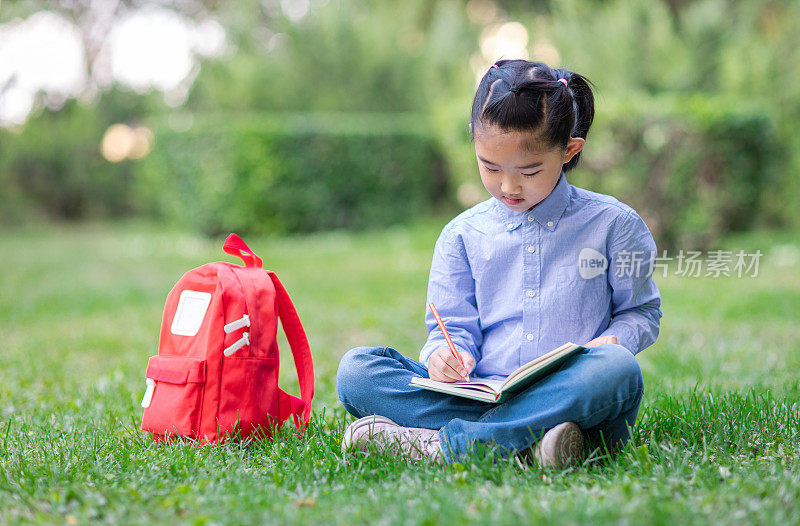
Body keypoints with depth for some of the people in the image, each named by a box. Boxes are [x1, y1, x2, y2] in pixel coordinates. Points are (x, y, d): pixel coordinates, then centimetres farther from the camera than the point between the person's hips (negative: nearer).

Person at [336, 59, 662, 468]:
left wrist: (613, 340, -8)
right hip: (483, 395, 2)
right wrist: (448, 355, -12)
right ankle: (523, 443, -33)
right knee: (355, 369, -17)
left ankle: (440, 444, -33)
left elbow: (641, 310, 15)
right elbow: (455, 327, 13)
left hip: (572, 397, -1)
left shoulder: (613, 223, 7)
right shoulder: (463, 235, 12)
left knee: (617, 369, -38)